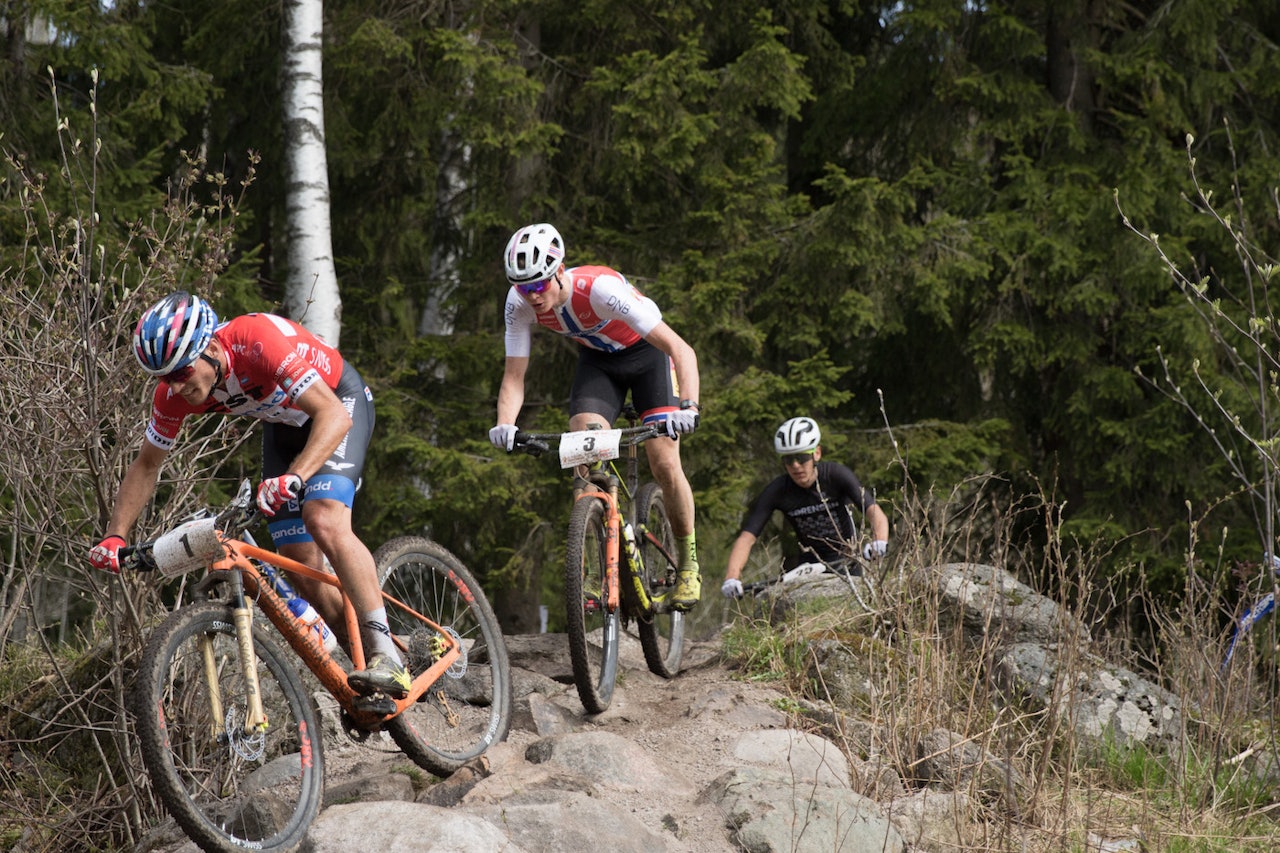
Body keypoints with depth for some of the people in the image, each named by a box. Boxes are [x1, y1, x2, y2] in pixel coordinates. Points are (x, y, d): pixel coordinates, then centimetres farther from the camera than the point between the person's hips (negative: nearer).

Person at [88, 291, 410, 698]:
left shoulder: (259, 339, -38)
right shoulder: (175, 390, -19)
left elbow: (334, 415, -44)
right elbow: (146, 465, -4)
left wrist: (295, 477, -59)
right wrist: (114, 537, -16)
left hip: (337, 402, -6)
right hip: (284, 423, 7)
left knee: (325, 522, -31)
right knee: (305, 575, -4)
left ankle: (388, 657, -30)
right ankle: (368, 661, 11)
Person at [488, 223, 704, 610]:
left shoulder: (600, 288, -39)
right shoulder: (520, 303, -25)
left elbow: (682, 349, -41)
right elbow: (514, 375, -19)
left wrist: (689, 407, -56)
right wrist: (505, 425, -39)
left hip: (646, 351, -4)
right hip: (597, 358, 4)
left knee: (664, 464, -13)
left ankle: (689, 563, 8)